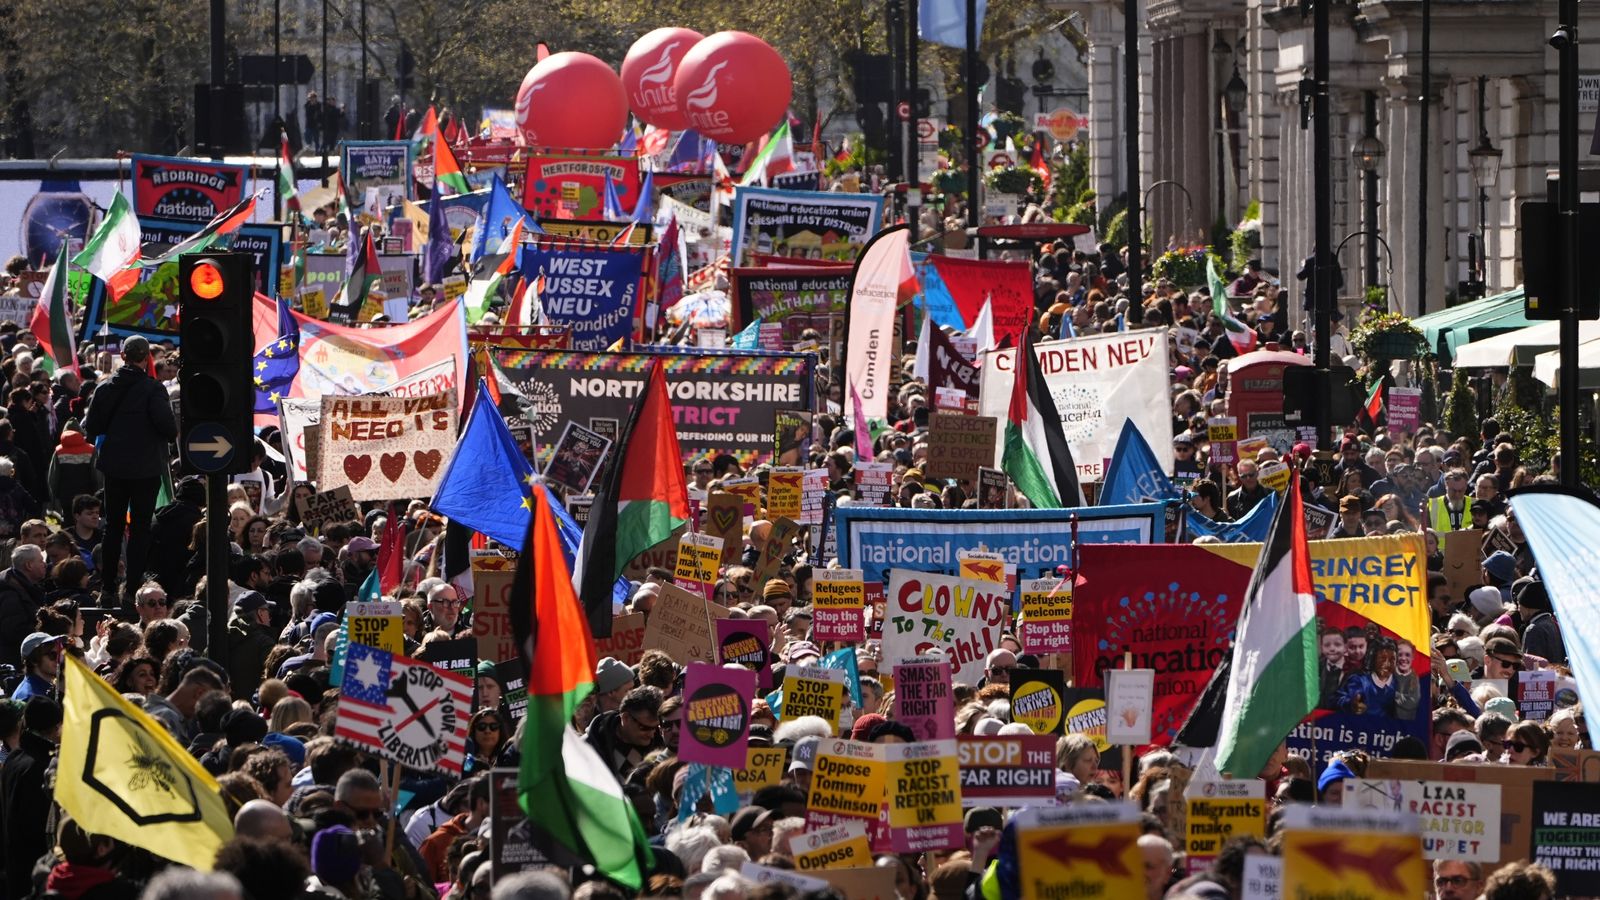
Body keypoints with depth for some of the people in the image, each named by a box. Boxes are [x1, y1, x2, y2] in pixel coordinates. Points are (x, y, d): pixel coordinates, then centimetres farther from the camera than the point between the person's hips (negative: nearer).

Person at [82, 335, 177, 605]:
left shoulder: (106, 388, 0)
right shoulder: (153, 388, -15)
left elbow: (91, 428, 0)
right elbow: (166, 424, -21)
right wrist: (172, 434, 2)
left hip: (114, 467, 4)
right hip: (145, 468, -4)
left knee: (113, 525, 15)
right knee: (140, 527, 2)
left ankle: (107, 588, 17)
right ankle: (133, 589, -2)